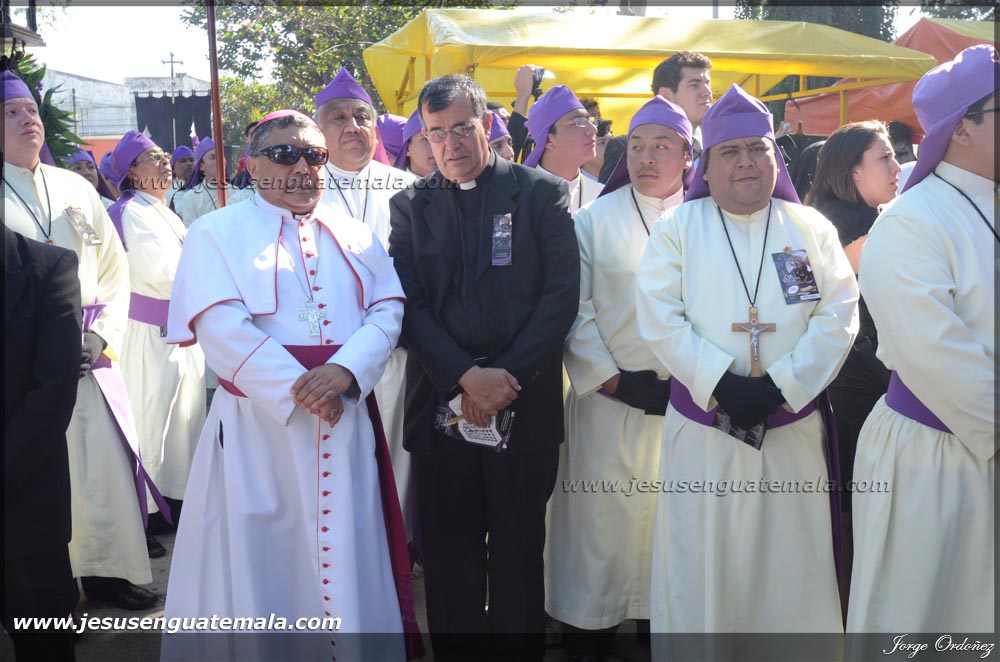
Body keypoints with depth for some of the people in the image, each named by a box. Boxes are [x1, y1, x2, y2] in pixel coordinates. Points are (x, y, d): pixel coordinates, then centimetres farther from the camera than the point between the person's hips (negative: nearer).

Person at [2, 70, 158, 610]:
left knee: (105, 460, 5)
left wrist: (100, 335, -3)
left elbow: (114, 267, 10)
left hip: (87, 354, 4)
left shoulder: (75, 189, 10)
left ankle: (106, 570, 19)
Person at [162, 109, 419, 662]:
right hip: (259, 421, -3)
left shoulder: (354, 236, 12)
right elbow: (222, 328, -11)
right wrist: (298, 389, -16)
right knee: (261, 555, 5)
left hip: (346, 421, 3)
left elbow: (387, 311, 1)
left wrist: (345, 371, -18)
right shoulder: (217, 234, 1)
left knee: (346, 551, 10)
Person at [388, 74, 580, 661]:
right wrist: (466, 376, -12)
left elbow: (562, 295, -4)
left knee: (519, 553, 10)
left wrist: (504, 377, -11)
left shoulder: (542, 194, 3)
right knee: (450, 557, 9)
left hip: (524, 406, -1)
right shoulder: (411, 206, 9)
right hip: (441, 405, 2)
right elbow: (410, 305, 1)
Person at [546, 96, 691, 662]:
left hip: (687, 401, 1)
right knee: (602, 522, 3)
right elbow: (575, 312, -1)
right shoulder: (592, 222, 5)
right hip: (609, 399, -1)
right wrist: (615, 380, -9)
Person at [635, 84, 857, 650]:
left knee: (792, 562, 8)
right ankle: (697, 648, 21)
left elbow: (838, 315, -1)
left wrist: (783, 385, -13)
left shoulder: (811, 228, 7)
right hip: (703, 427, -1)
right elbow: (659, 316, -6)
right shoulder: (679, 227, 4)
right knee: (702, 564, 5)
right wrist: (721, 383, -15)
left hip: (794, 426, 1)